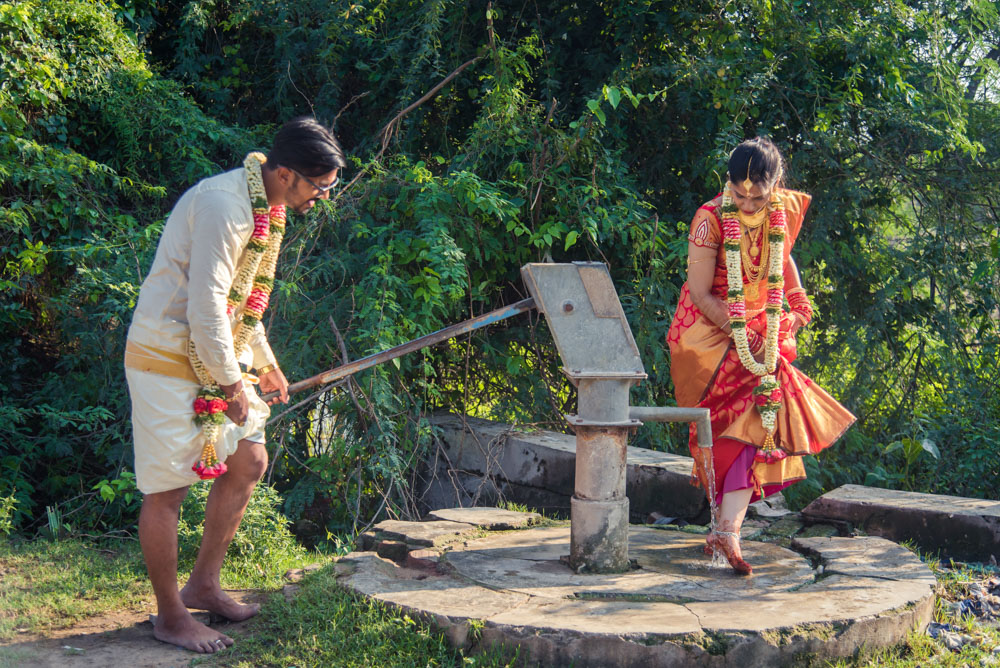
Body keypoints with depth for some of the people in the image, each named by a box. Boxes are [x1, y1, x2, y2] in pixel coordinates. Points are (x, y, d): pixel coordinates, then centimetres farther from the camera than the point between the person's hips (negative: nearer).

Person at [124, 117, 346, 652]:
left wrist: (265, 362, 23)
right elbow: (204, 309, -25)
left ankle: (203, 585, 25)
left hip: (217, 359, 10)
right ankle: (170, 616, 11)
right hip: (169, 360, -10)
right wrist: (233, 385, -19)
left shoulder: (266, 207, 8)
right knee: (168, 487, -3)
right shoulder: (224, 206, -24)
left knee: (248, 462, 13)